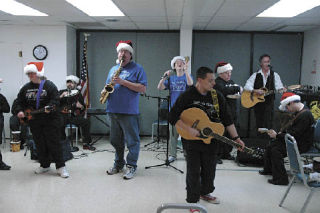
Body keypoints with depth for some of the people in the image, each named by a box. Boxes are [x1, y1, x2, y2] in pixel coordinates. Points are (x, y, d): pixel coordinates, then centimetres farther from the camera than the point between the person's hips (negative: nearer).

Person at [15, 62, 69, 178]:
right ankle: (44, 165, 26)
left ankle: (60, 166, 1)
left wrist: (50, 107, -30)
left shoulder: (49, 85, -5)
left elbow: (56, 100, -13)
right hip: (34, 121, 5)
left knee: (54, 143, -5)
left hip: (50, 119, -5)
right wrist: (20, 111, -3)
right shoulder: (25, 88, 11)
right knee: (40, 144, 12)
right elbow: (20, 102, 14)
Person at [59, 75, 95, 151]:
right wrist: (61, 96, -8)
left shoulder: (78, 94, 18)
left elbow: (83, 107, 17)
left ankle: (86, 143, -14)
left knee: (86, 121, -24)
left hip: (74, 115, 1)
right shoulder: (61, 92, 17)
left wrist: (81, 106, -7)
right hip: (63, 115, -1)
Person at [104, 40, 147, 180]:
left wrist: (123, 82, -16)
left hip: (129, 112, -6)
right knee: (115, 140, 14)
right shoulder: (113, 69, 18)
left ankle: (131, 166, 11)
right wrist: (104, 91, 1)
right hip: (113, 111, 6)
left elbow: (143, 88, -11)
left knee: (132, 141, 0)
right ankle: (118, 164, 28)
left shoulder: (137, 69, -1)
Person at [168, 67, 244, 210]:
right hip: (191, 140, -4)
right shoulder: (187, 96, -11)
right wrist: (189, 129, -24)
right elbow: (172, 117, -15)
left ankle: (205, 193, 41)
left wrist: (236, 138, -2)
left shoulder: (217, 96, 1)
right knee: (194, 171, 3)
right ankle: (192, 200, 20)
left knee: (210, 169, 17)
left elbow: (227, 119, 3)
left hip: (211, 140, 4)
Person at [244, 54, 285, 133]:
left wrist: (281, 89, -27)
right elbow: (247, 86, -5)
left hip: (269, 102, -1)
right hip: (257, 101, 1)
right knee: (259, 123, 6)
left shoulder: (274, 75, 5)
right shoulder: (255, 75, 4)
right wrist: (255, 91, -22)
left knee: (268, 123, -9)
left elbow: (278, 86, -4)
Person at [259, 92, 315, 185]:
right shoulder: (299, 112, 7)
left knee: (276, 150, -20)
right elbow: (290, 126, 20)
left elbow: (294, 135, -28)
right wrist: (281, 132, 2)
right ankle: (268, 169, 24)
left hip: (301, 145, -10)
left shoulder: (305, 115, -26)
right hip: (296, 140, 10)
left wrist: (277, 136, -19)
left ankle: (281, 179, -12)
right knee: (272, 144, 7)